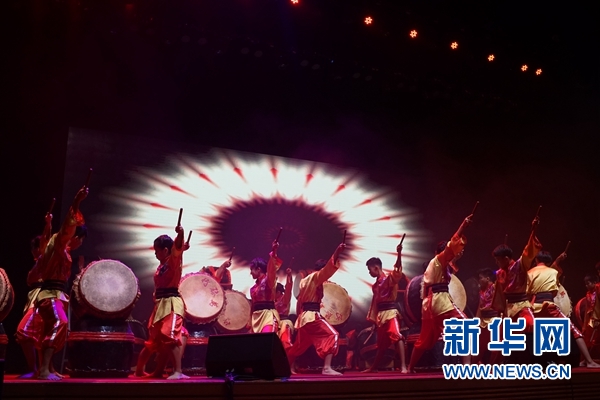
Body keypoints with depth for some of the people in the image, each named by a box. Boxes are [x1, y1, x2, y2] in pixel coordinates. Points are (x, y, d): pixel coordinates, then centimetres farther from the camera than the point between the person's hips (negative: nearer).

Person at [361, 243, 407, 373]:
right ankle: (373, 367, 29)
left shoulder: (390, 278, -7)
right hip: (381, 314, 8)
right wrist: (373, 318, 20)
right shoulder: (376, 284, 16)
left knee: (396, 336, -24)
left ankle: (403, 366, -26)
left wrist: (399, 254, -40)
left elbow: (398, 270, -26)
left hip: (391, 312, -8)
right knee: (382, 344, 19)